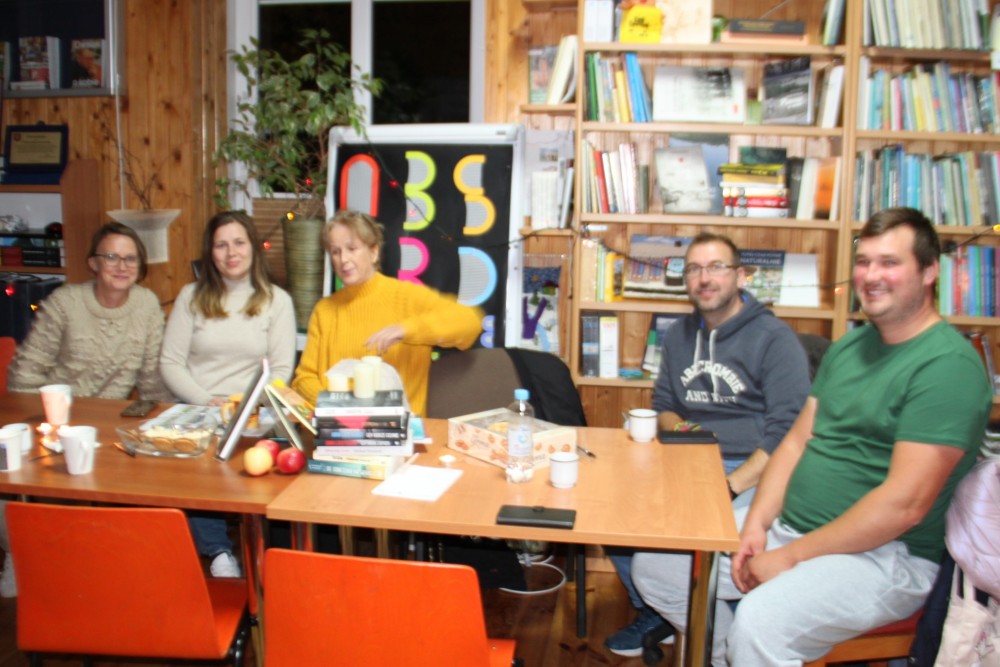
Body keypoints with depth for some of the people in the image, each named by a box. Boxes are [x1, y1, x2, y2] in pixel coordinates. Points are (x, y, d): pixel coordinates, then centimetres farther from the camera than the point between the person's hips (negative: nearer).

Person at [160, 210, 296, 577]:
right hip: (196, 408, 1)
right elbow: (170, 362, 5)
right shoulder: (191, 296, 11)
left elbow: (281, 370, 3)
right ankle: (219, 551, -25)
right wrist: (207, 401, -9)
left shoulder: (276, 300, 8)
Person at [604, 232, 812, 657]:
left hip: (753, 471, -6)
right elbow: (663, 405, 24)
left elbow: (787, 430, -14)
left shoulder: (774, 338, -6)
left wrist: (731, 486, -22)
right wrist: (677, 426, -1)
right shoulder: (678, 336, 15)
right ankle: (655, 614, 14)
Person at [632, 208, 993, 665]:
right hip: (788, 525, 8)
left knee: (758, 623, -34)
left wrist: (791, 557, -18)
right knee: (653, 566, 3)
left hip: (885, 554, -8)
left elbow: (904, 503, -22)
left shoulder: (949, 365, -15)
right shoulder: (847, 348, 12)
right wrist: (755, 525, -4)